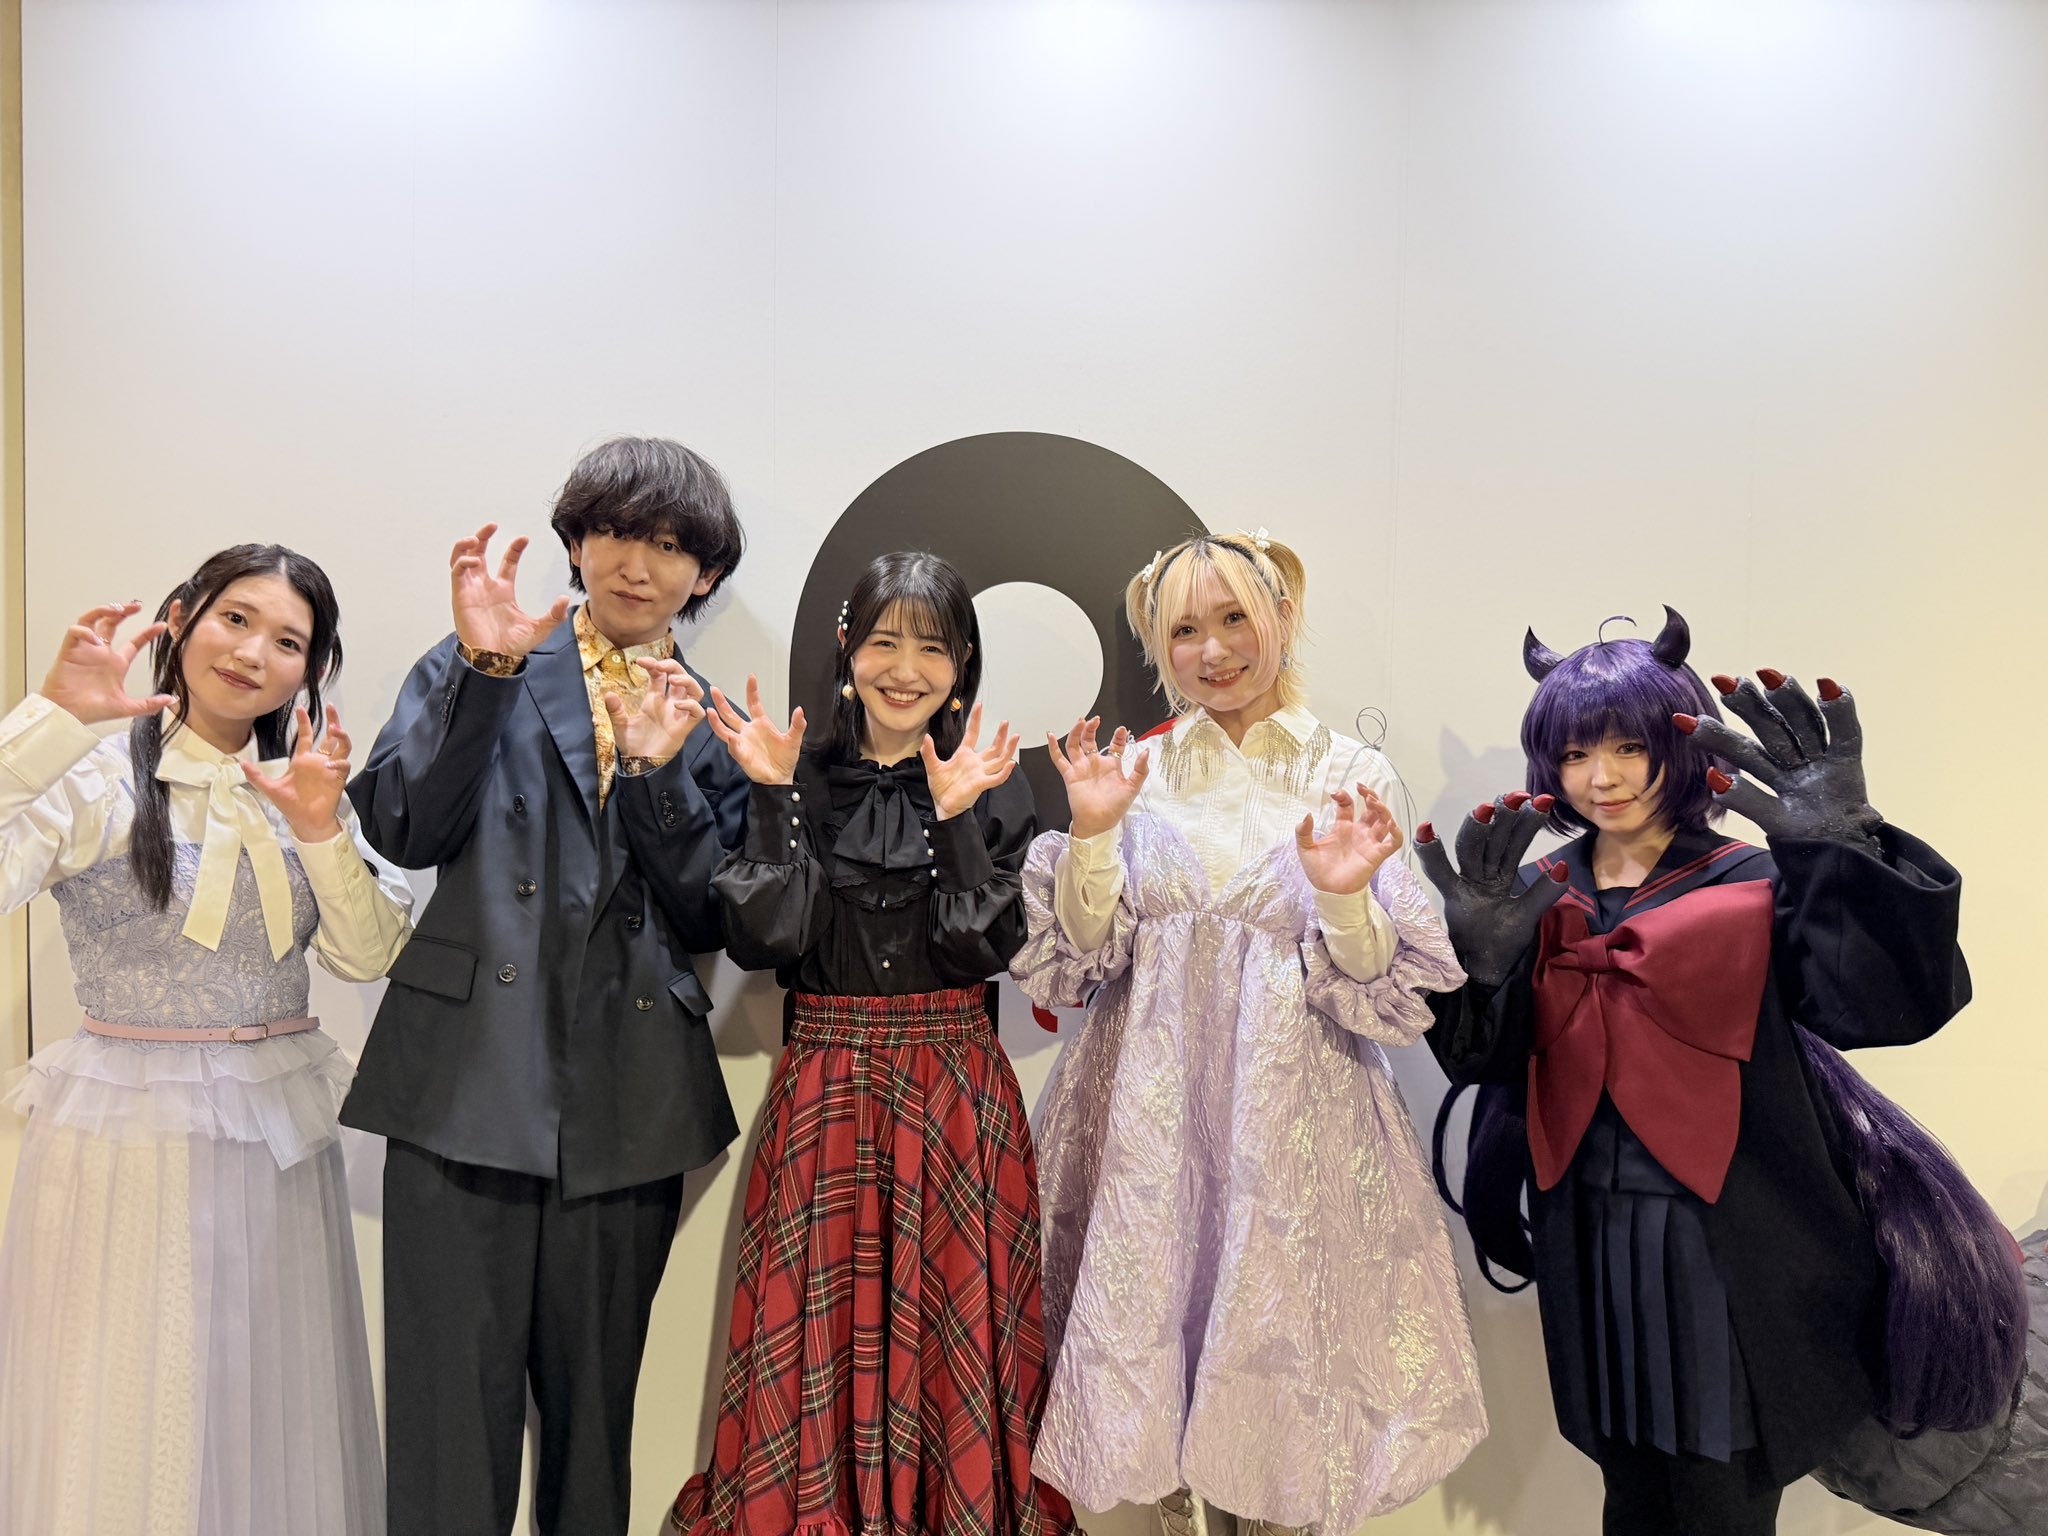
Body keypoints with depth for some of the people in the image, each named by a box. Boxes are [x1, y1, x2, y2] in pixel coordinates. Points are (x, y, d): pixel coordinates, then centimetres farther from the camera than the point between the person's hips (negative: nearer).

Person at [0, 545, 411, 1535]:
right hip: (126, 1137, -4)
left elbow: (368, 958, 0)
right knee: (126, 1425, 9)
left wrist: (321, 831, -14)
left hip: (279, 1136, 4)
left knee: (271, 1414, 15)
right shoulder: (94, 779, -6)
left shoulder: (306, 790, 7)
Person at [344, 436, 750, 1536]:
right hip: (470, 1082, -2)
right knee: (452, 1415, 1)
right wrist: (485, 664, -15)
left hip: (628, 1107, 2)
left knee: (595, 1414, 15)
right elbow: (401, 833, -8)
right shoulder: (475, 670, 7)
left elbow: (713, 921, 2)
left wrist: (660, 767, -10)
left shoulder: (711, 724, 11)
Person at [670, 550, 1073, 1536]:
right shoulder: (802, 778, 2)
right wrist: (777, 796, -13)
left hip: (953, 1089, 0)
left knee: (950, 1318, 7)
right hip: (826, 1086, 1)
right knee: (818, 1316, 7)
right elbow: (763, 940, -8)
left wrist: (955, 816, -18)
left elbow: (986, 948, -9)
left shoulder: (993, 787, 1)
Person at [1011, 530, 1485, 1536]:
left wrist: (1347, 897, -22)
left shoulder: (1349, 776, 0)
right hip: (1148, 1113, 2)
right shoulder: (1134, 770, 4)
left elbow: (1385, 995, -4)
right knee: (1154, 1335, 9)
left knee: (1278, 1341, 7)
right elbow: (1078, 960, 0)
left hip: (1290, 1115, -1)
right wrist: (1091, 833, -13)